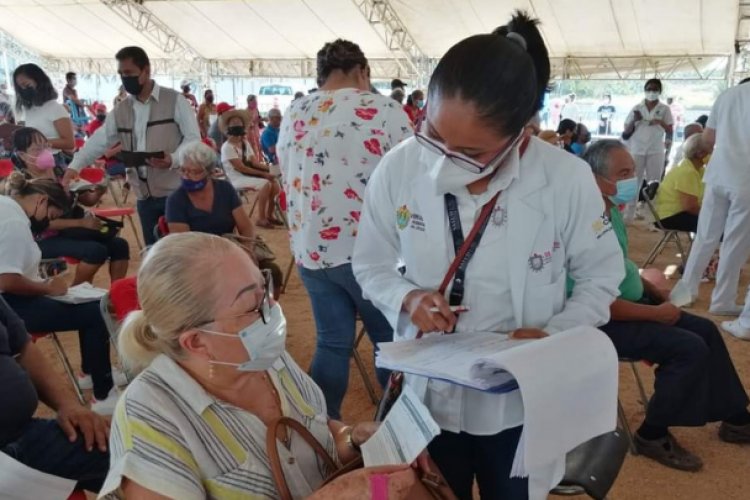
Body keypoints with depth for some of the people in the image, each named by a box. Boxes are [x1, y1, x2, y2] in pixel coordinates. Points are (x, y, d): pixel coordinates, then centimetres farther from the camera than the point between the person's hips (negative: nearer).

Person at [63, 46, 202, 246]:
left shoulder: (175, 100, -3)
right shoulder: (121, 109, 13)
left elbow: (193, 139, -7)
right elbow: (99, 141, 13)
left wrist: (173, 159, -24)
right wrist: (75, 166, 0)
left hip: (176, 192, -5)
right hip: (144, 195, 5)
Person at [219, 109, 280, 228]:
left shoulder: (245, 143, 12)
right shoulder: (227, 147, -13)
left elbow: (255, 162, 6)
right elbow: (241, 168, -19)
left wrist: (268, 168, -14)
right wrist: (263, 174, -20)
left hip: (248, 176, 8)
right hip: (236, 179, -8)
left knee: (275, 183, -10)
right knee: (266, 184, -27)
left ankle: (269, 215, 2)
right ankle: (261, 219, -21)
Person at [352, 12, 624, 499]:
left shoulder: (566, 180, -18)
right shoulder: (398, 170, -14)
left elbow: (601, 276, -3)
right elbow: (371, 265, 0)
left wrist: (553, 334, -18)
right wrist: (408, 298, -20)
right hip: (426, 394, 2)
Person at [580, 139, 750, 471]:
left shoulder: (611, 211, 5)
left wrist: (657, 293, 6)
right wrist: (657, 314, -17)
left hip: (631, 302, 10)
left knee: (706, 330, 9)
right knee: (690, 348, -18)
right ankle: (652, 436, -1)